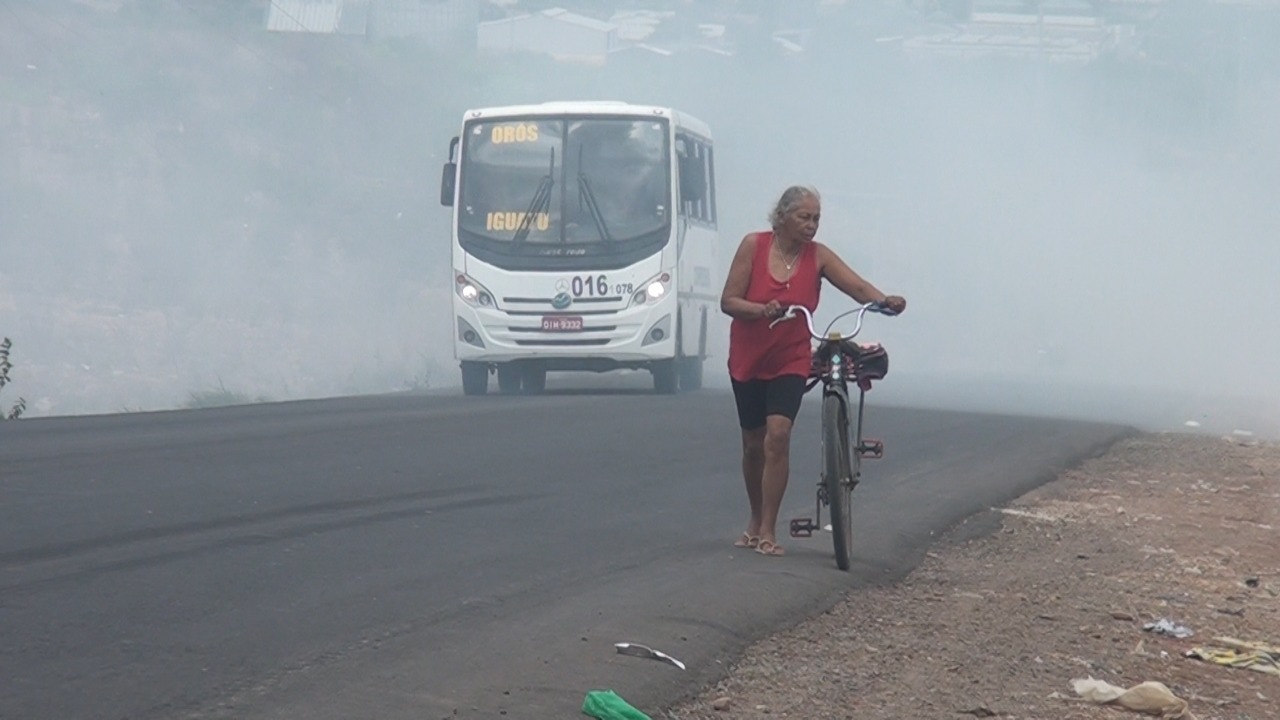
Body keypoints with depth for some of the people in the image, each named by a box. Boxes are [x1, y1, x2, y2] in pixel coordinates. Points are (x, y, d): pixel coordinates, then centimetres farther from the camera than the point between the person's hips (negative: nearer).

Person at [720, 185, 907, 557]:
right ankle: (756, 520, 31)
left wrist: (884, 301, -41)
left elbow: (857, 286, -20)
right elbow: (728, 301, -10)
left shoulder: (817, 256, -7)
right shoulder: (754, 246, -9)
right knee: (753, 445, 9)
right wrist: (762, 310, -29)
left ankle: (768, 530, -13)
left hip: (790, 361, -1)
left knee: (777, 436, -19)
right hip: (748, 359, 1)